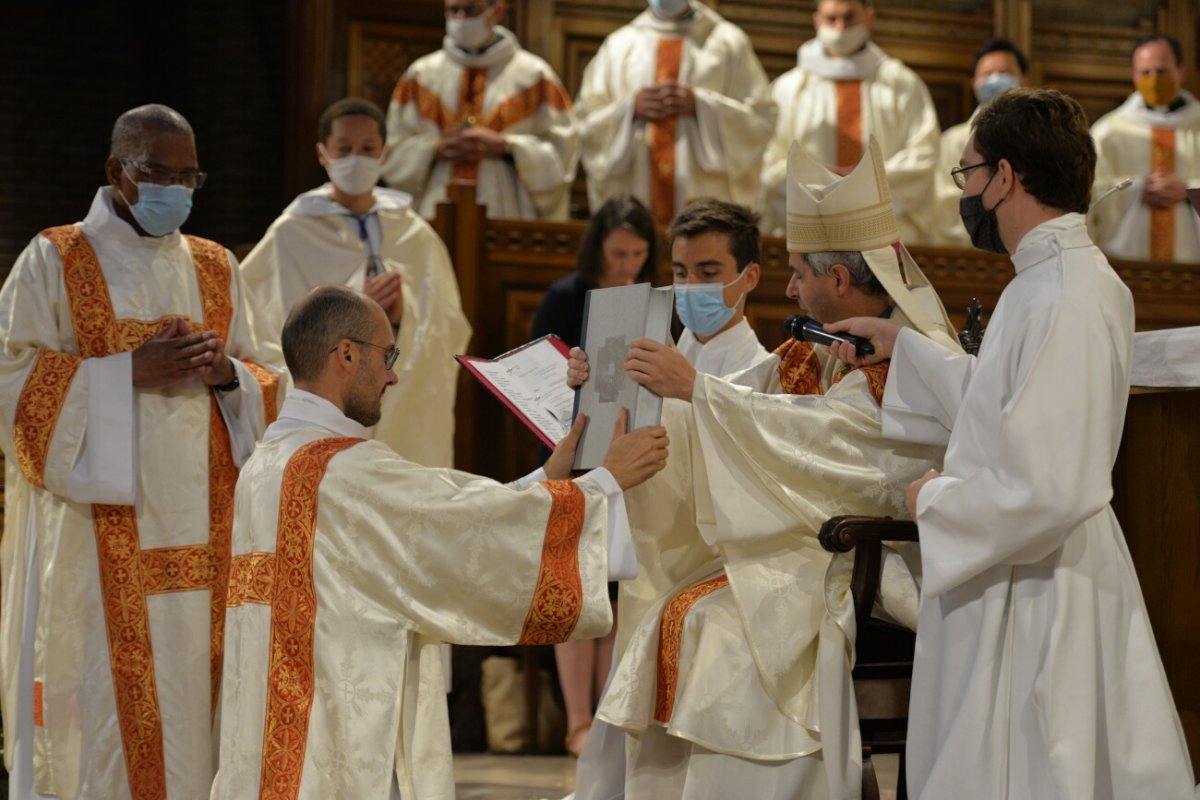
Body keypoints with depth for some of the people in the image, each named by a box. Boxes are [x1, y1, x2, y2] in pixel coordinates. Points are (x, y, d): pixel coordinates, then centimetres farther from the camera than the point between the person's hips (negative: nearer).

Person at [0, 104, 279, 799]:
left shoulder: (215, 269, 15)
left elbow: (264, 389, 15)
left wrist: (227, 374, -7)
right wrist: (129, 371, -16)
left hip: (200, 537, 4)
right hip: (98, 543, -4)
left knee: (193, 701, 1)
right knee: (103, 708, -7)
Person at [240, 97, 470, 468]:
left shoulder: (415, 233, 8)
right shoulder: (293, 233, -1)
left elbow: (448, 329, 7)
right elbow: (284, 332, -5)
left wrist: (404, 315, -12)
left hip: (406, 416, 3)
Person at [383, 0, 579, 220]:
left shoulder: (533, 76, 5)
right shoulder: (421, 75, 12)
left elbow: (562, 152, 1)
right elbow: (393, 150, 11)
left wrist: (503, 146, -11)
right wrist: (435, 149, -8)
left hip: (508, 218, -2)